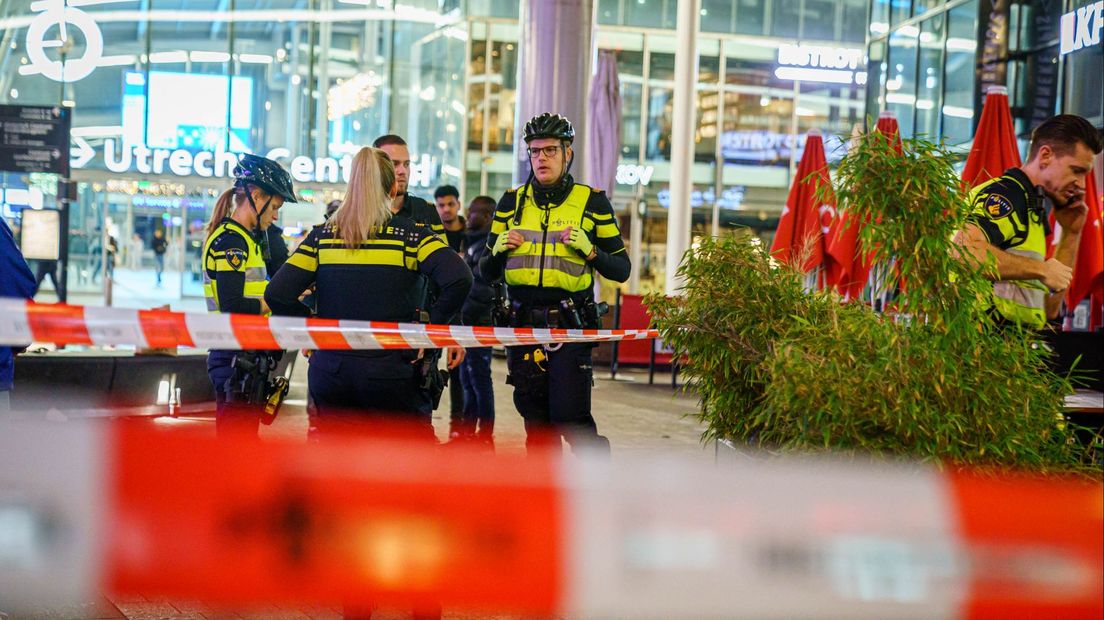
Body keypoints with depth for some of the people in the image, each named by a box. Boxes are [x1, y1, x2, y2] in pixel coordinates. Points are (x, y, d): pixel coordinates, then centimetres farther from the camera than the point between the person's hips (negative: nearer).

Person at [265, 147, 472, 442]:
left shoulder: (322, 236, 4)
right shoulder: (411, 234, -3)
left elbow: (277, 294, -6)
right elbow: (459, 280, -19)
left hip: (329, 372, 3)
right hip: (391, 372, -3)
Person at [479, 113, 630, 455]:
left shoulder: (592, 201, 2)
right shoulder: (511, 202, 10)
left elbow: (621, 269, 4)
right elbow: (486, 272, 14)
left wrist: (590, 250, -14)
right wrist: (498, 250, -7)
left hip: (570, 327, -3)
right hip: (522, 325, 3)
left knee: (570, 419, -12)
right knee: (536, 424, 8)